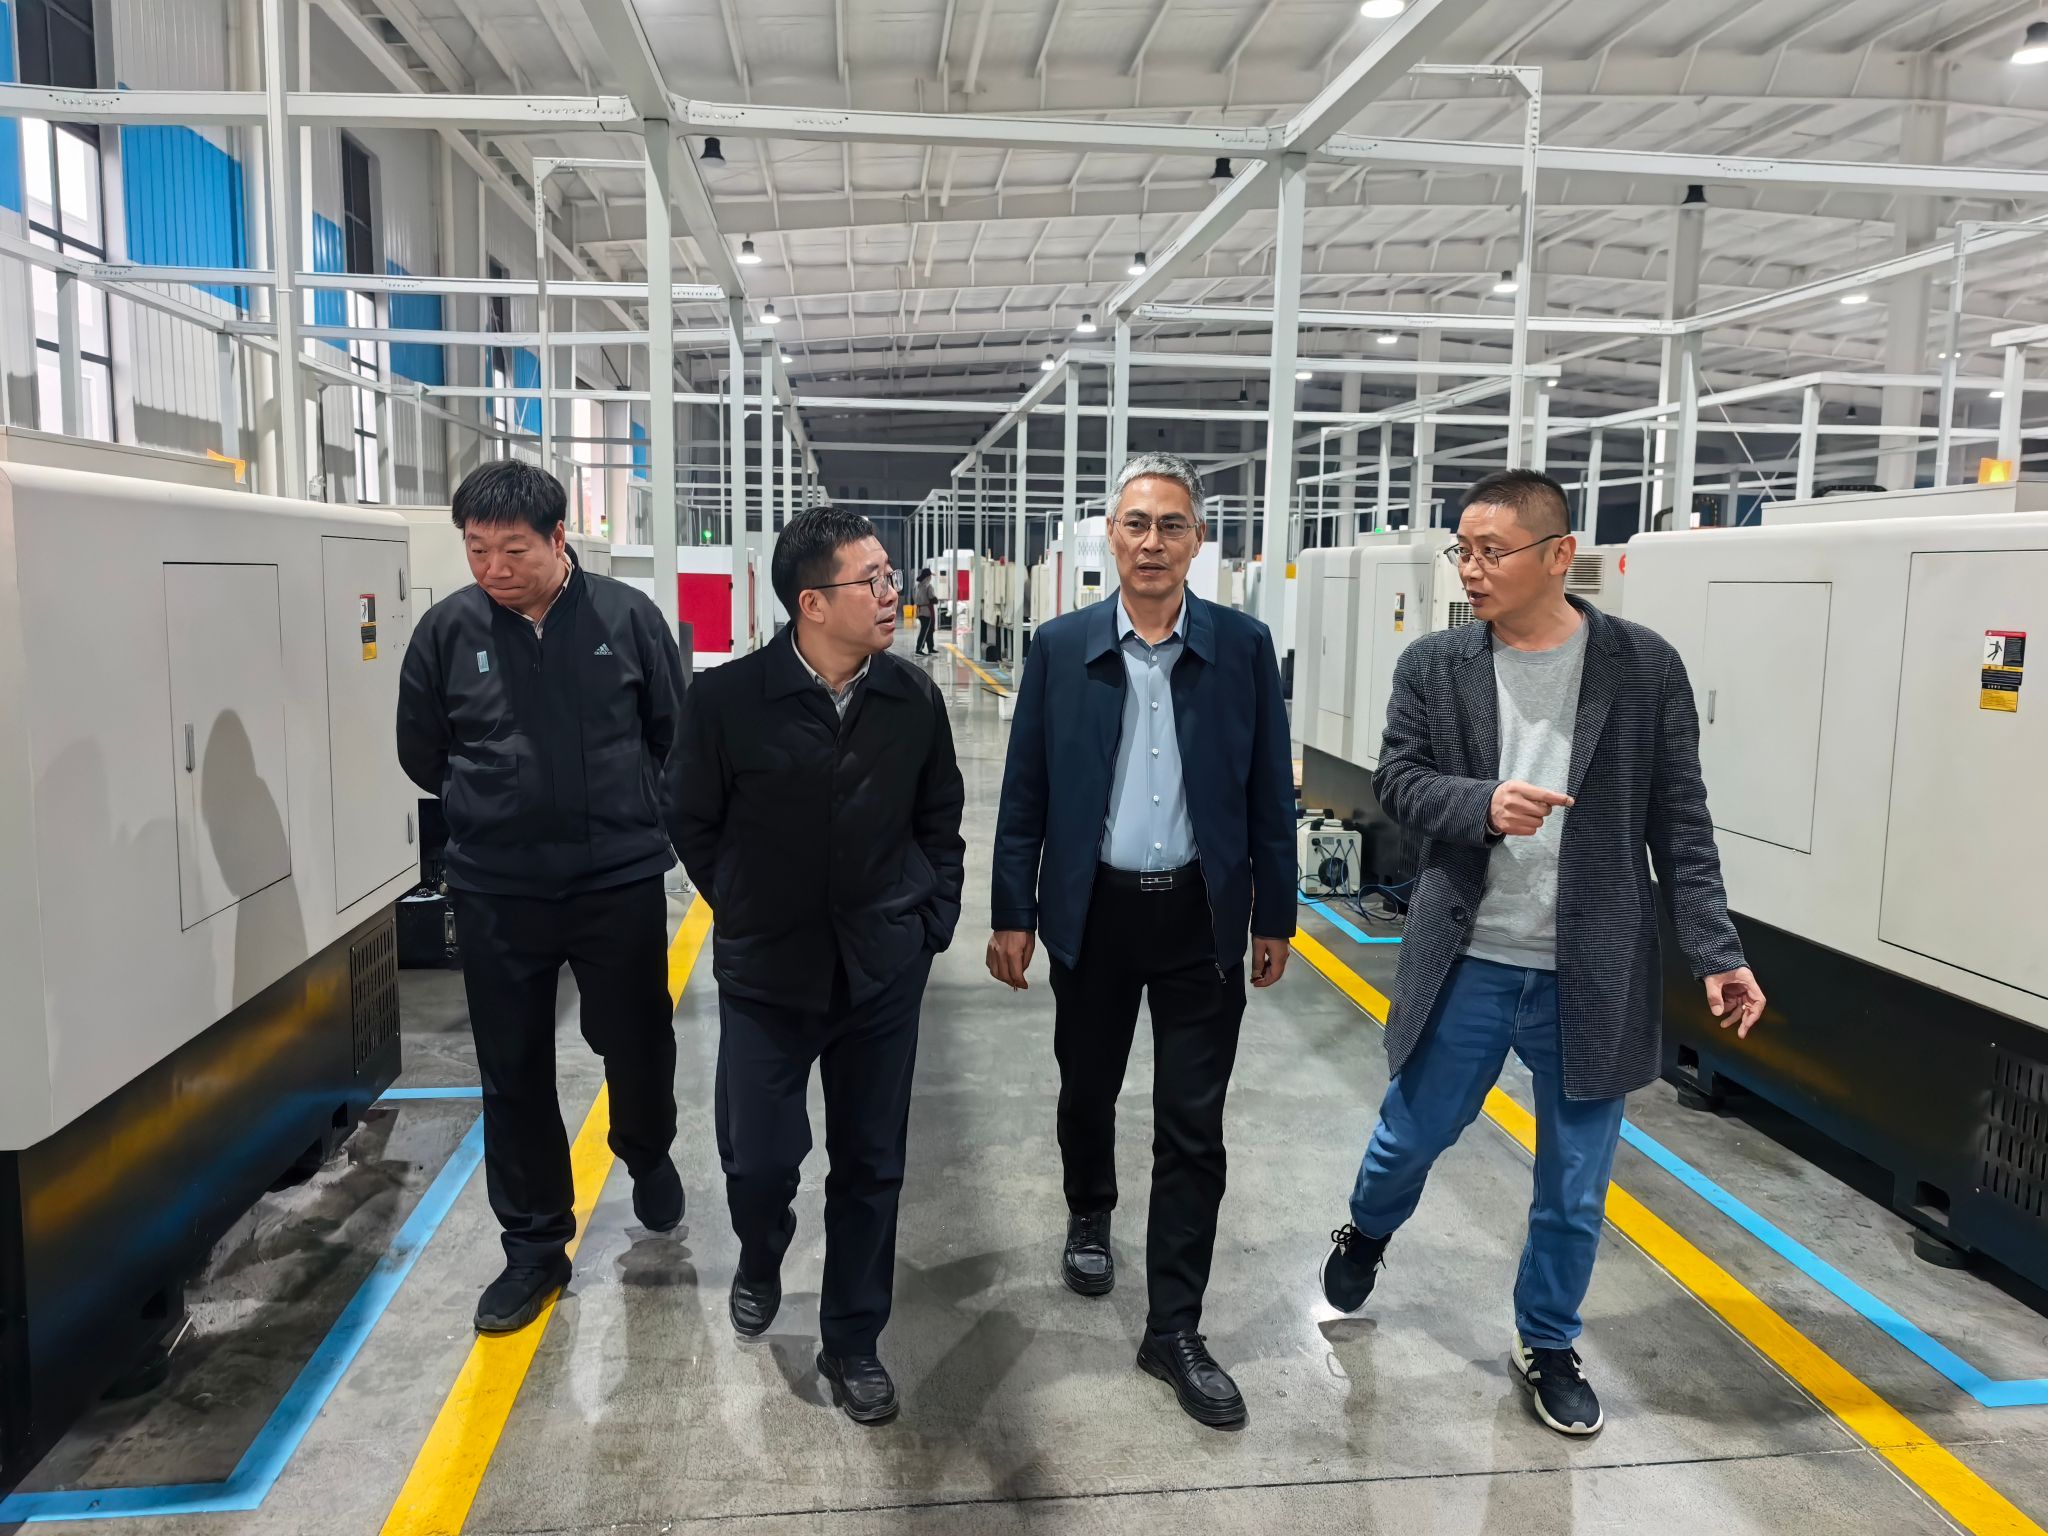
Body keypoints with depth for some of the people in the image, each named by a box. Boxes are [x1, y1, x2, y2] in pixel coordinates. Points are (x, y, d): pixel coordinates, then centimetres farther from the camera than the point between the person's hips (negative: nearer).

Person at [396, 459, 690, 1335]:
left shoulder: (627, 616, -6)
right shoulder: (448, 628, -4)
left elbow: (677, 736, 4)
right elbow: (422, 755, 8)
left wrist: (649, 825, 2)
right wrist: (496, 818, 11)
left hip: (620, 882, -1)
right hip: (495, 892, 1)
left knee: (636, 1044, 13)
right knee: (513, 1074, 9)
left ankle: (647, 1156, 45)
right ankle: (534, 1246, 27)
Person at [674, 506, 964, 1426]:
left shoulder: (914, 700, -5)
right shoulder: (727, 699, -13)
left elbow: (940, 825, 8)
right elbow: (696, 828, 0)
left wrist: (930, 924, 3)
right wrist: (753, 916, 4)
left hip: (884, 974, 2)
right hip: (766, 973, -1)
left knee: (871, 1167, 11)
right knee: (758, 1157, 7)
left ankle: (851, 1343, 31)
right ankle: (761, 1261, 43)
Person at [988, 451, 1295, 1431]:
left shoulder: (1243, 645, -3)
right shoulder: (1061, 647, -2)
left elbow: (1269, 792, 1)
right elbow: (1024, 795, 0)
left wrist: (1274, 915, 3)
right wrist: (1012, 916, -1)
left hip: (1202, 917, 0)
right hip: (1093, 911, 1)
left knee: (1193, 1127, 3)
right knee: (1087, 1088, 19)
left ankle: (1174, 1328, 16)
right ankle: (1089, 1215, 49)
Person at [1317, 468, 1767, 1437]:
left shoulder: (1644, 667, -4)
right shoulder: (1432, 666, -2)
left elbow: (1679, 821, -3)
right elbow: (1397, 782, -2)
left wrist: (1716, 952, -8)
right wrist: (1482, 805, -22)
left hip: (1591, 974, 0)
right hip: (1467, 962, 1)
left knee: (1575, 1186, 12)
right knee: (1411, 1134, 16)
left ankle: (1547, 1344, 36)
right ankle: (1365, 1234, 49)